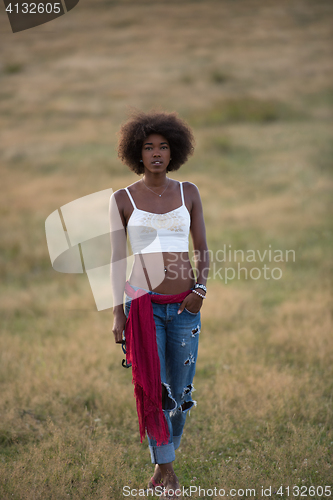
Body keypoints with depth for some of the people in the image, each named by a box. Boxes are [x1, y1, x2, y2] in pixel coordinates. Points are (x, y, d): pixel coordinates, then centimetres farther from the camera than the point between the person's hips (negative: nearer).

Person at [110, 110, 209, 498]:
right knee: (154, 388, -9)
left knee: (181, 393, 5)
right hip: (143, 303, -2)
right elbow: (116, 257, 2)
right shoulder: (122, 199, 2)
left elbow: (202, 248, 8)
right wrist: (117, 313, -4)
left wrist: (201, 290, -9)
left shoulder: (188, 192, 7)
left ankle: (163, 464, 23)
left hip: (185, 305, 2)